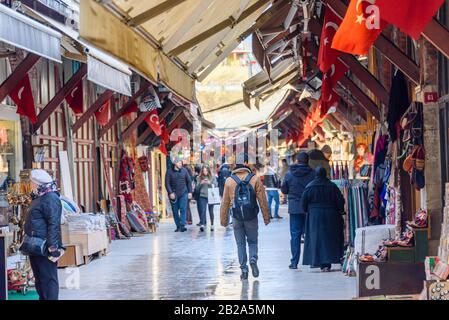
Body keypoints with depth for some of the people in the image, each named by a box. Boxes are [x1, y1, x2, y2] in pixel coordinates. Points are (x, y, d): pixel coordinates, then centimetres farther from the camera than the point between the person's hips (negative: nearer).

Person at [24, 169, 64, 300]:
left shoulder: (50, 199, -16)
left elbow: (54, 225, -22)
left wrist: (53, 248, -26)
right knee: (39, 279, 17)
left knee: (48, 279, -6)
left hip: (45, 248, -11)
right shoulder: (39, 198, 17)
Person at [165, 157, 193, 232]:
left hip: (183, 193, 0)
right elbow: (167, 183, -3)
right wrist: (170, 193, -13)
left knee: (183, 209, -10)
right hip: (173, 194, 0)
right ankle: (178, 226, 14)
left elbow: (189, 181, 9)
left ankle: (182, 225, -13)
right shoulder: (169, 171, -2)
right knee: (175, 211, 5)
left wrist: (190, 192, 3)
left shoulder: (184, 170, 4)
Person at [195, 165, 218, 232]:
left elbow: (215, 185, 0)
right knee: (203, 210, -11)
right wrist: (201, 183, -13)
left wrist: (209, 183, -16)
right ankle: (202, 224, -18)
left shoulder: (213, 177, 4)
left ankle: (212, 225, 17)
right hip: (202, 196, 0)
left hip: (211, 196, 0)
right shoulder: (199, 177, 6)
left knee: (211, 211, 6)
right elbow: (197, 187, 5)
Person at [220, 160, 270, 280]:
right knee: (252, 241, 15)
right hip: (252, 217, 0)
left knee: (240, 243, 10)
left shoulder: (229, 181, -1)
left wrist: (223, 219, 10)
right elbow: (262, 200, -2)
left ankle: (244, 269, 5)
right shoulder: (255, 179, -3)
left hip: (237, 218, 0)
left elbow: (225, 202, 3)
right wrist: (266, 216, 5)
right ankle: (253, 259, -11)